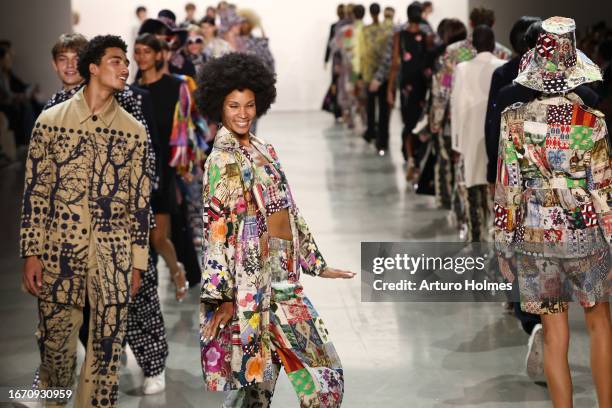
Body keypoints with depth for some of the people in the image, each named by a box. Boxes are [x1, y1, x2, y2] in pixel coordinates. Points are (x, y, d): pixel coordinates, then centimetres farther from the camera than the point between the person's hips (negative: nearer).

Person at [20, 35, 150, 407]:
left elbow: (140, 199, 7)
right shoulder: (51, 120, 1)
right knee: (55, 342, 7)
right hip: (59, 251, -1)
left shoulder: (134, 131, 5)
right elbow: (35, 191, 2)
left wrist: (138, 263, 5)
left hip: (114, 256, 1)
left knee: (107, 351, 1)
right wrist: (31, 254, -3)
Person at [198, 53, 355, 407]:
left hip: (283, 275, 7)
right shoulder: (223, 159, -9)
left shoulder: (264, 151, 13)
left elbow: (289, 211, 19)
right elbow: (217, 228, -14)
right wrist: (221, 296, -18)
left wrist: (316, 263, 19)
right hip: (255, 275, -7)